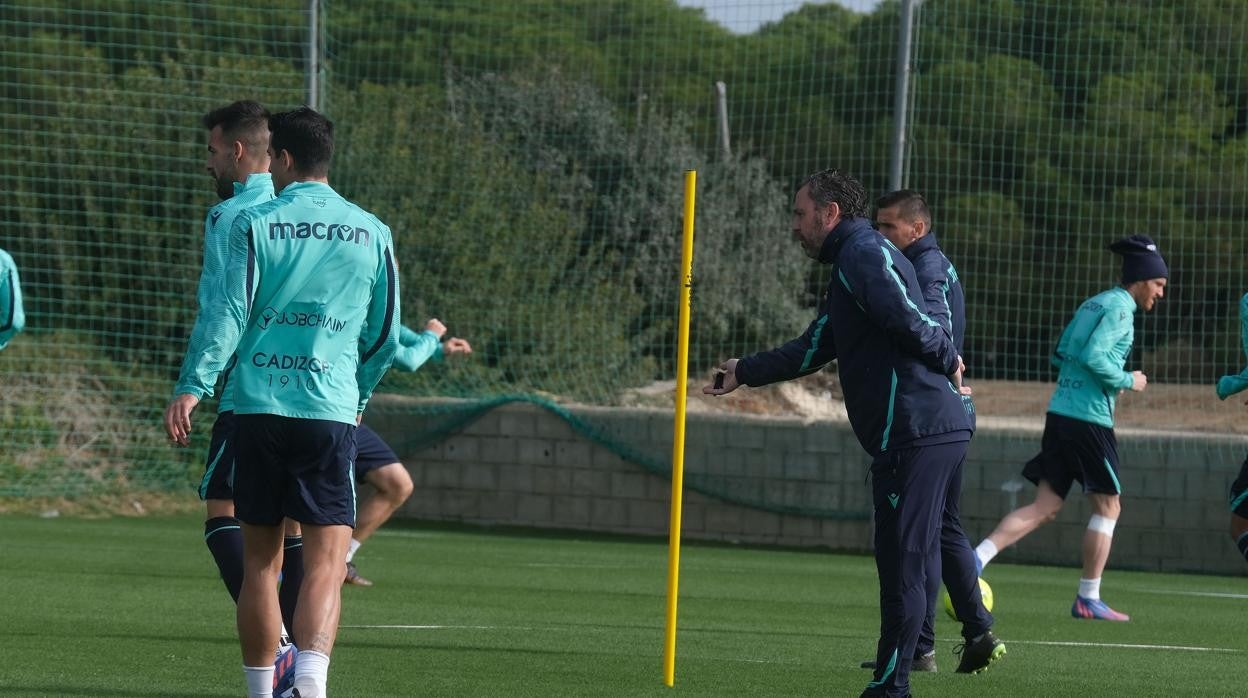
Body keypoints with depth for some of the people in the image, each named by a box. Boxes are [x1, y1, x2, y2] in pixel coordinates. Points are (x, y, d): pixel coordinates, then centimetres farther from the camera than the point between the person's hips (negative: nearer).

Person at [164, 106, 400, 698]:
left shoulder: (256, 224, 1)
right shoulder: (371, 233, 7)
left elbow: (229, 313, -8)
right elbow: (384, 337, 12)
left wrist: (192, 388, -8)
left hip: (257, 407, 0)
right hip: (331, 413, 0)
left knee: (260, 563, 11)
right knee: (325, 564, -6)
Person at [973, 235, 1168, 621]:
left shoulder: (1092, 304, 18)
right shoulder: (1120, 308, -10)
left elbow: (1061, 355, 21)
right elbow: (1094, 356, -21)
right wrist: (1127, 381, -7)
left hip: (1060, 412, 9)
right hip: (1090, 419, -9)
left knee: (1045, 507, 7)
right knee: (1107, 506, 4)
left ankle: (976, 557, -8)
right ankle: (1088, 599, 6)